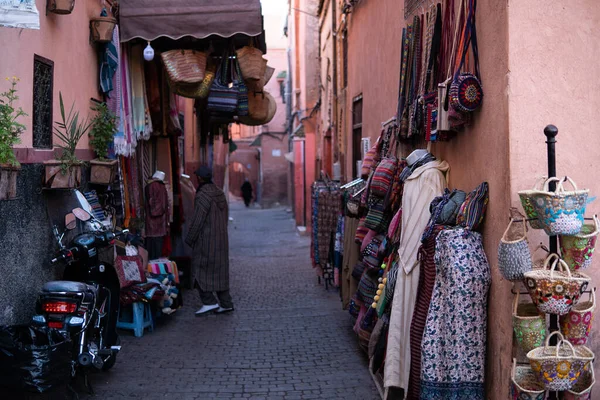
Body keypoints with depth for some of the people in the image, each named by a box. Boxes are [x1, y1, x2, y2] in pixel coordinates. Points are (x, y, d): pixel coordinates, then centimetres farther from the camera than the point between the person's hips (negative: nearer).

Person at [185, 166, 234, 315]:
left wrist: (189, 239, -9)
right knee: (219, 271, 12)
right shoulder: (220, 193, 9)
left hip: (205, 240, -8)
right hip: (221, 239, 8)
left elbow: (197, 220, -18)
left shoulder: (202, 195, -17)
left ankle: (209, 302, -2)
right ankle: (225, 303, 13)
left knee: (199, 270, 1)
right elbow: (226, 216, 14)